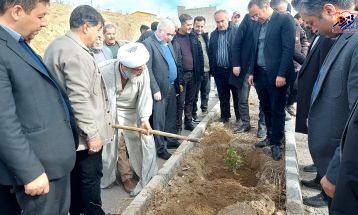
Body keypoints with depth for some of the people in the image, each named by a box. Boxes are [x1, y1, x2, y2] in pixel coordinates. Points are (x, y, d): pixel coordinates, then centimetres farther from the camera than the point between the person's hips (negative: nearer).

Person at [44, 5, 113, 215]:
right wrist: (91, 133, -19)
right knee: (91, 177, 6)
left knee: (75, 177, 20)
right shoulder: (76, 53, -21)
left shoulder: (57, 45, 12)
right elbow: (79, 99, -25)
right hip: (83, 133, -10)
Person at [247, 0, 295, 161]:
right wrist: (251, 72, 12)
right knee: (266, 109, 14)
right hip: (260, 74, 6)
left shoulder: (285, 19, -8)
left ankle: (276, 143, 17)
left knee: (277, 110, 4)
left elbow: (288, 48, -14)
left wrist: (281, 74, -18)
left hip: (276, 75, -6)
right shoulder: (258, 25, 12)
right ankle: (270, 137, 29)